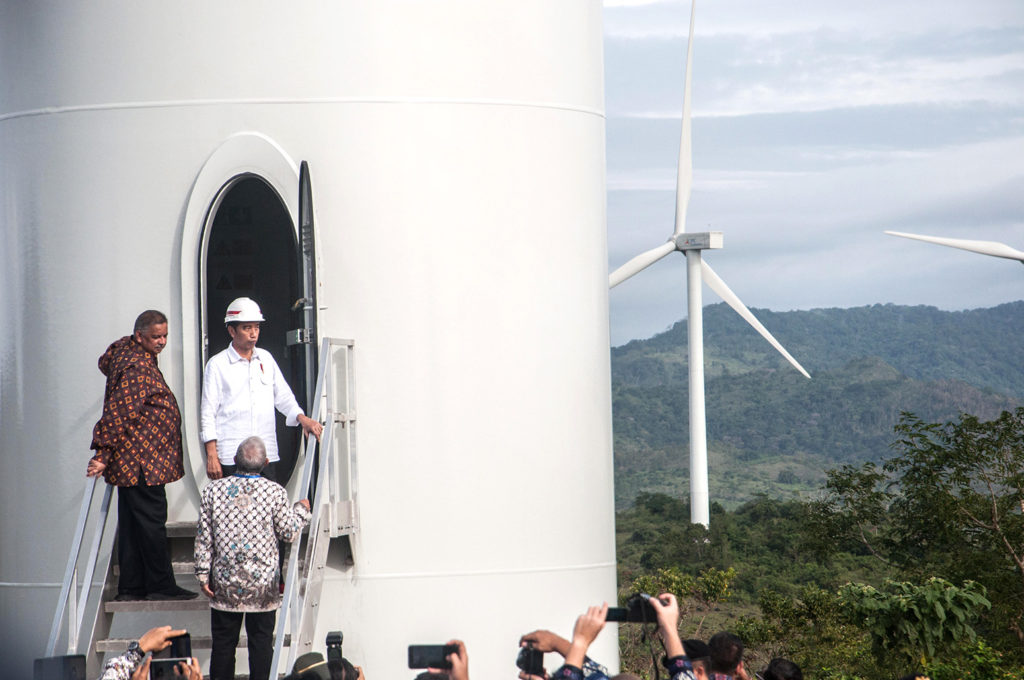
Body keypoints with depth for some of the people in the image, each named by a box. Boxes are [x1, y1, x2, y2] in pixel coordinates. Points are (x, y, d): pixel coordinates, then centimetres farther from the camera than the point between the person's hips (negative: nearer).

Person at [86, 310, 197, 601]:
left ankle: (131, 587, 12)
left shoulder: (125, 350, 13)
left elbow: (105, 361, 35)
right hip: (143, 459, -11)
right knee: (151, 521, -6)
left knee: (132, 523, 10)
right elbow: (118, 413, -22)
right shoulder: (137, 367, -18)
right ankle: (160, 585, -2)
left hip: (132, 462, 11)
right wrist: (103, 454, -24)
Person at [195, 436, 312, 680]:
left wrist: (203, 573, 6)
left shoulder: (213, 490, -2)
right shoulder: (274, 491, -8)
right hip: (262, 584, -1)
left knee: (223, 641, 8)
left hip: (225, 583, 1)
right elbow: (288, 532, -1)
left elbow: (204, 537, -1)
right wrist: (301, 511, 18)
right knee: (261, 640, 6)